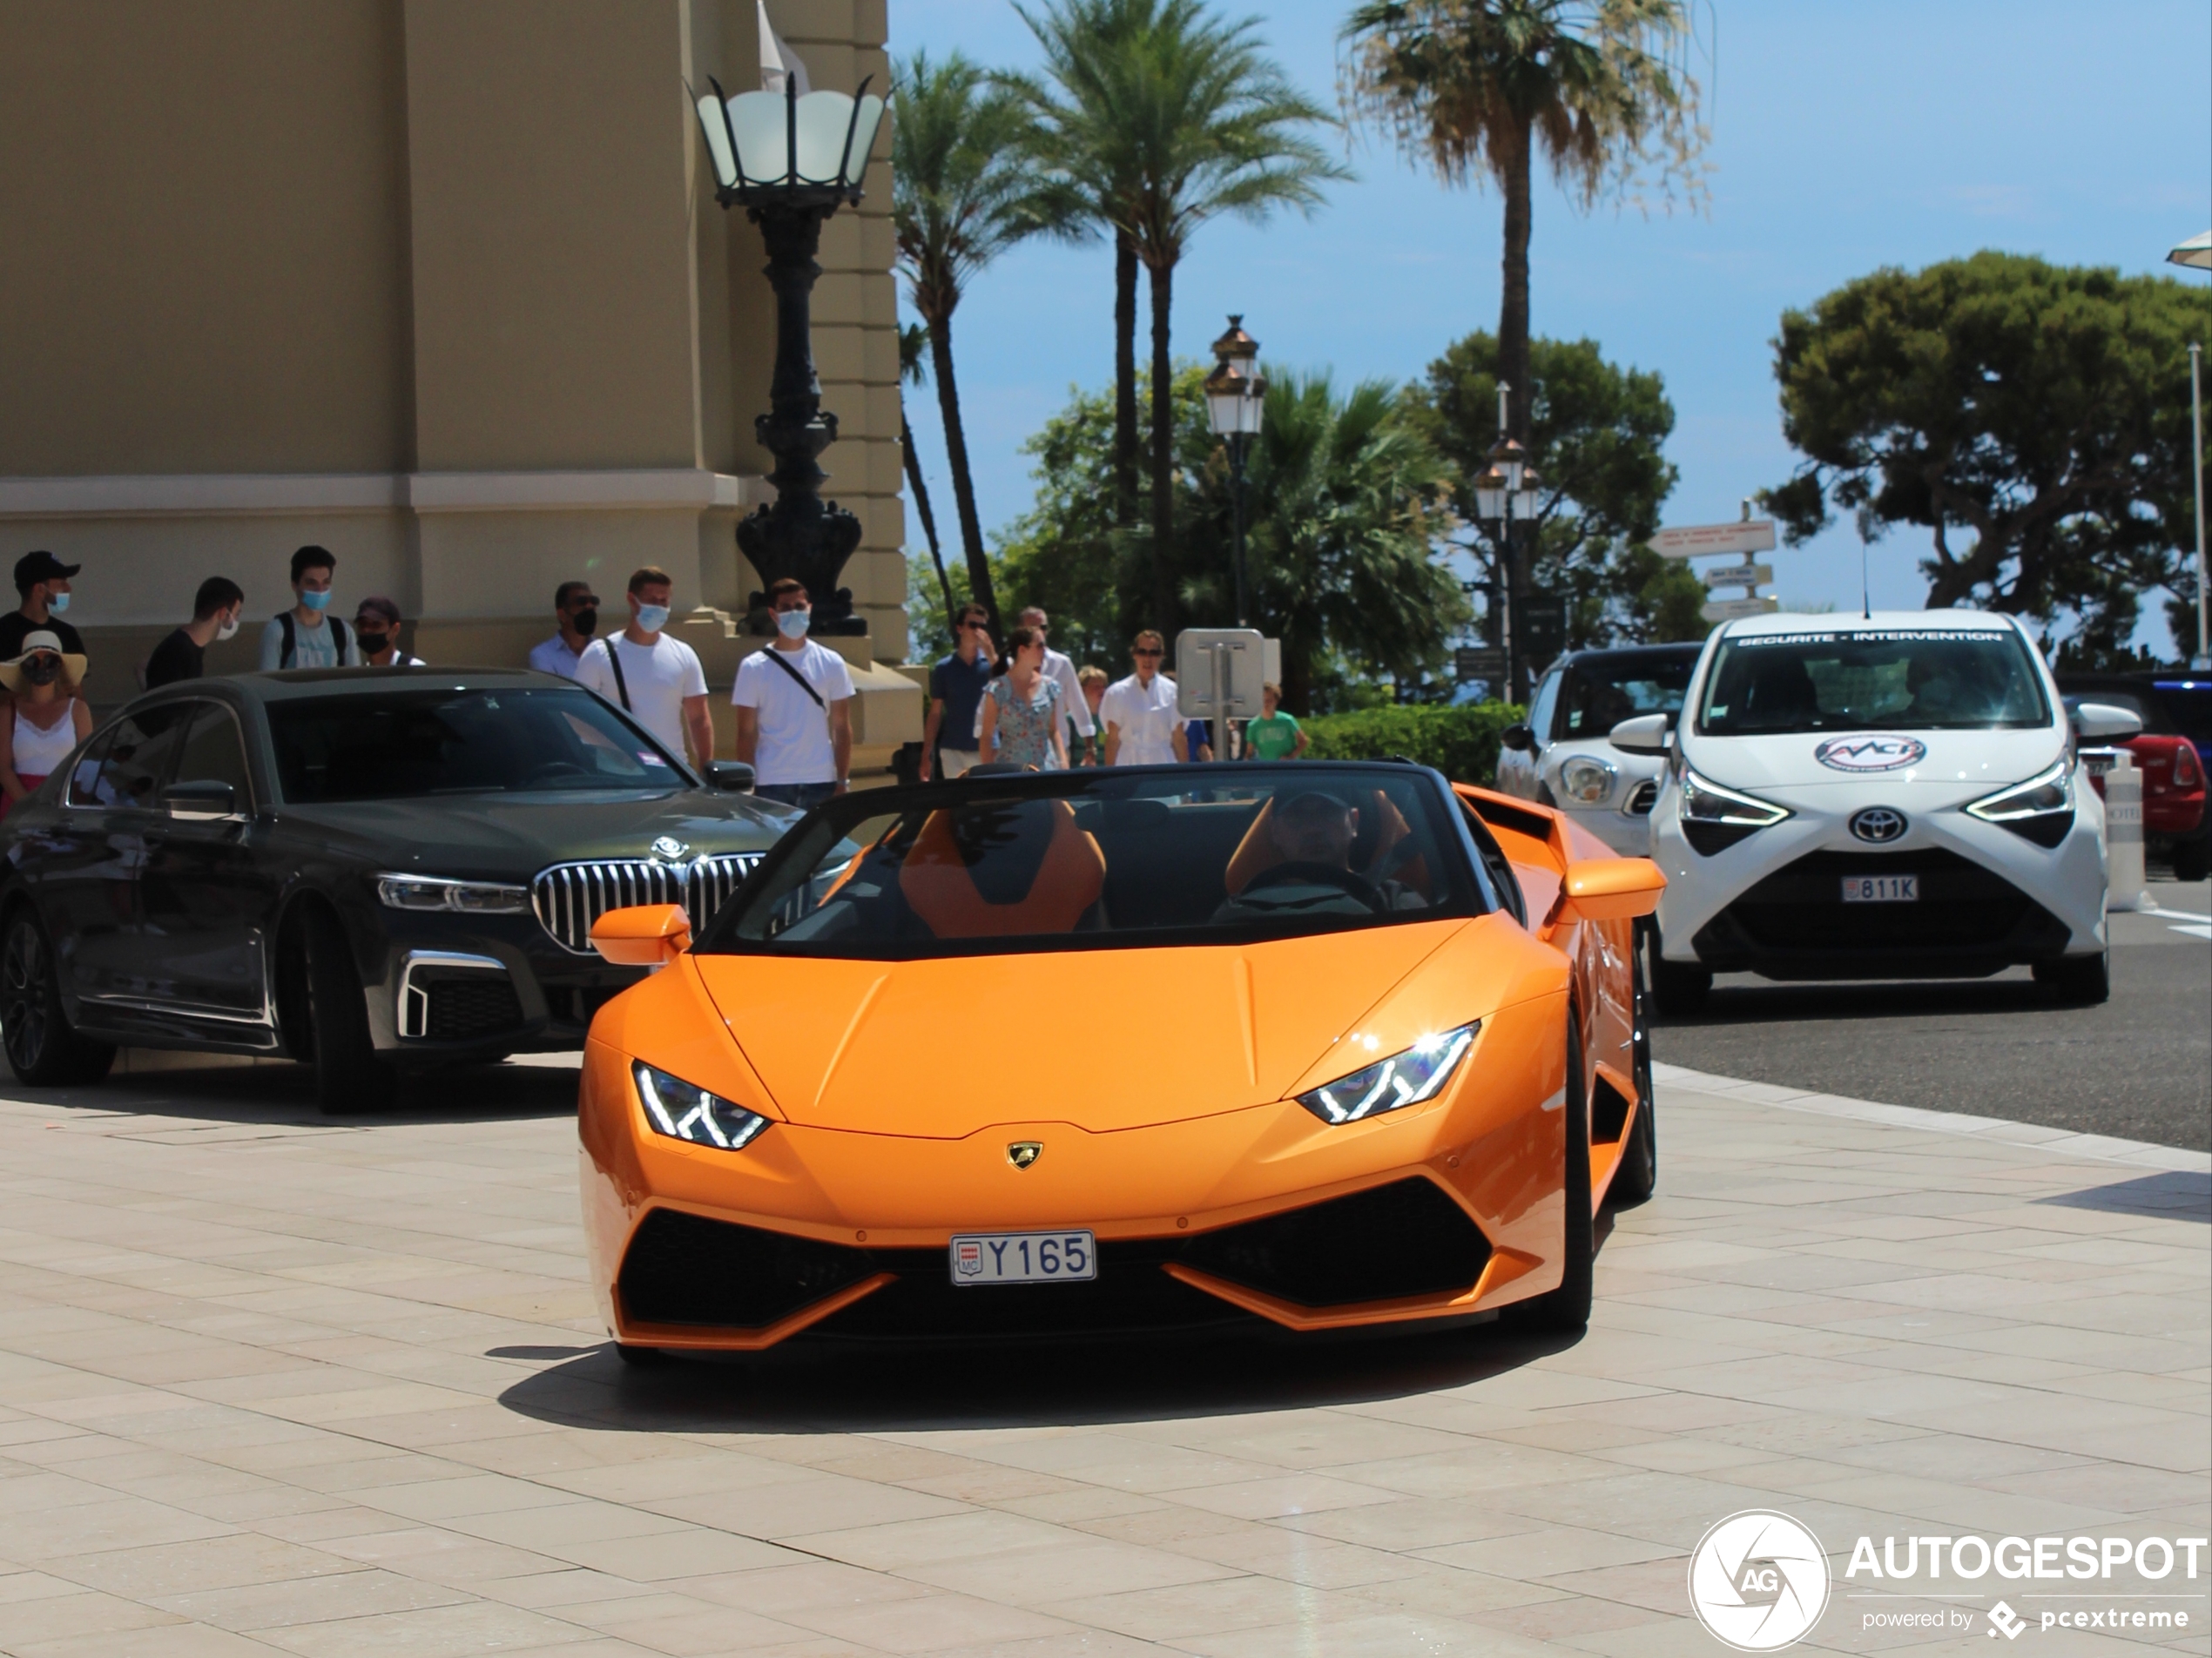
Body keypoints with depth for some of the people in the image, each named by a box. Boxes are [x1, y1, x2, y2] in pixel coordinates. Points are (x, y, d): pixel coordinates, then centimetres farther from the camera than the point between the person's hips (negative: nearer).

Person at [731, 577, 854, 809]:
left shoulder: (831, 664, 6)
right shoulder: (753, 668, 2)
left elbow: (842, 728, 7)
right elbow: (747, 734, 1)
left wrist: (842, 782, 0)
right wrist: (747, 788, -5)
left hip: (821, 782, 2)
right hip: (772, 784, -1)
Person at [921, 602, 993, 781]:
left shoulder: (991, 664, 3)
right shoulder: (944, 669, 5)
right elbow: (935, 714, 7)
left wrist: (989, 652, -23)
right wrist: (926, 755, 3)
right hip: (953, 750, 1)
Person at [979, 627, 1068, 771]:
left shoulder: (1049, 686, 9)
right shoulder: (999, 689, -2)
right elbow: (987, 737, 0)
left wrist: (1063, 763, 4)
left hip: (1046, 768, 3)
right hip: (1010, 769, -3)